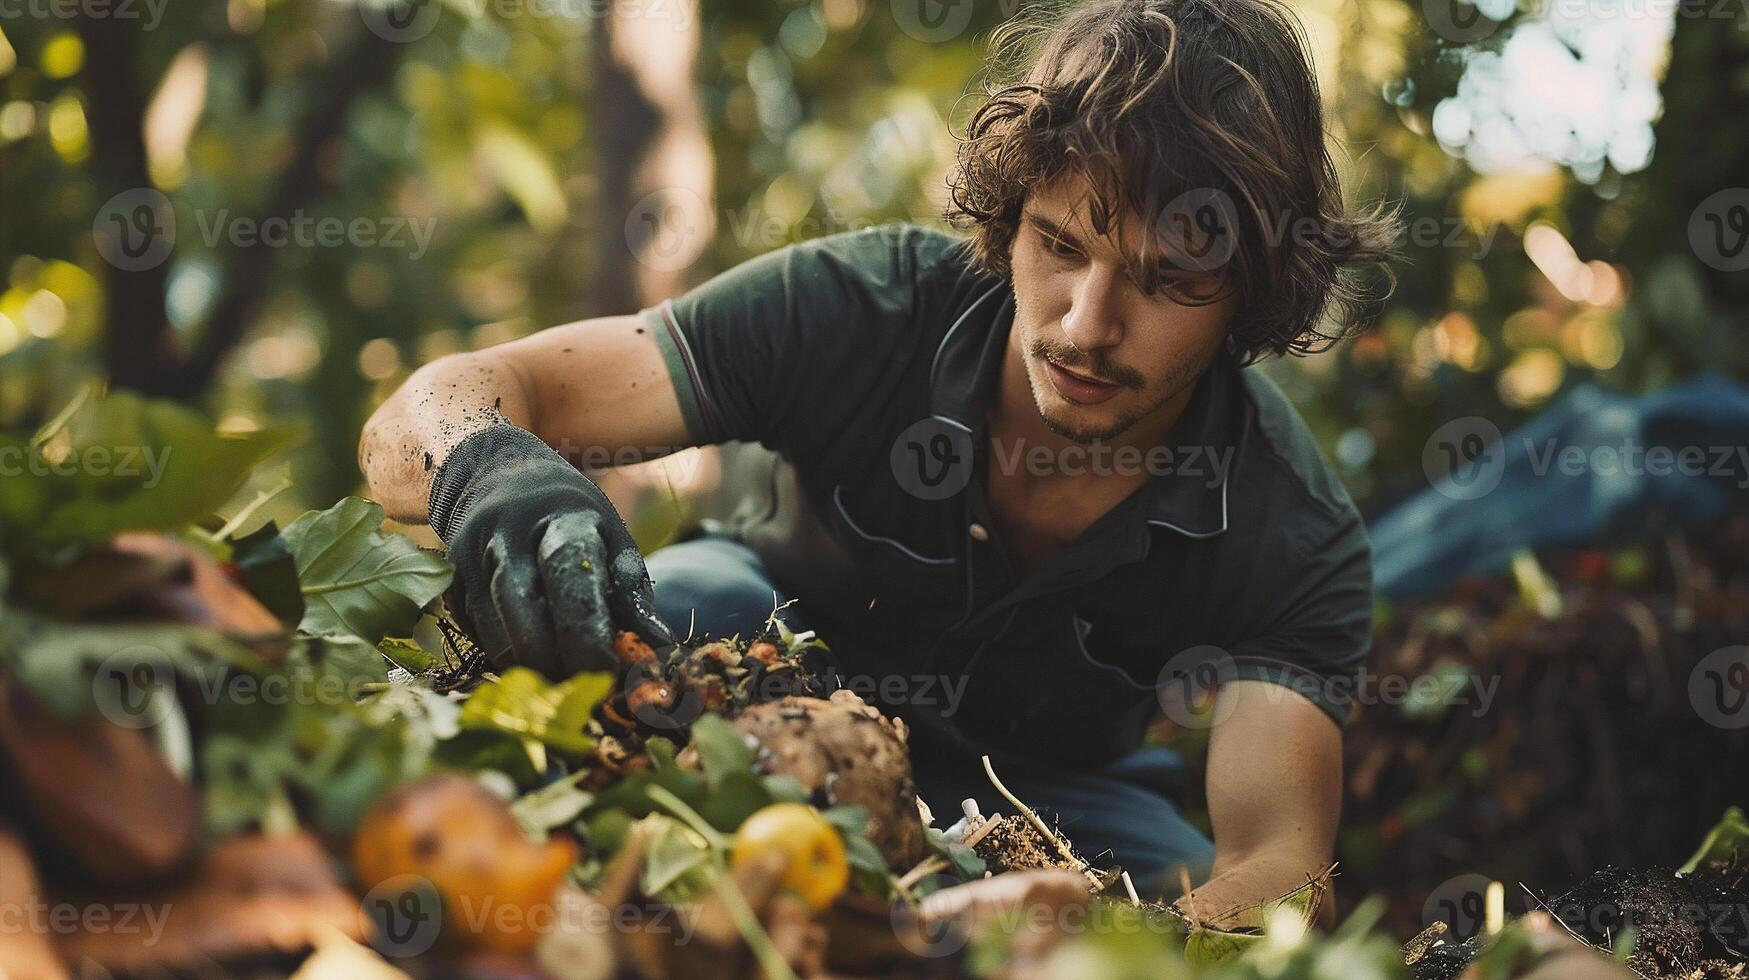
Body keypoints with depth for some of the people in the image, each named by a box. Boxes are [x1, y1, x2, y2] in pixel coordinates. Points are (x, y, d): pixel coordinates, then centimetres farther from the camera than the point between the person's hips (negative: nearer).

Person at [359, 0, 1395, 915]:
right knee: (682, 608, -36)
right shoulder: (868, 308, -31)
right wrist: (489, 468, -60)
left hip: (1041, 784, 2)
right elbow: (439, 405, -33)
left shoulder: (1297, 543, -28)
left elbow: (1275, 859, -39)